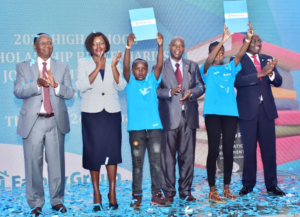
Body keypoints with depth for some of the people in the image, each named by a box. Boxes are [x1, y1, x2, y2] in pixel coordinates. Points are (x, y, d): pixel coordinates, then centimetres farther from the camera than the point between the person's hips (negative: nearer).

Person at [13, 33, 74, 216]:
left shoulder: (62, 67, 11)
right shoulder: (23, 67, 7)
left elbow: (70, 93, 3)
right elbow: (18, 91, -5)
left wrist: (55, 85, -16)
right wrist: (37, 84, -20)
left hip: (55, 121, 1)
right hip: (33, 121, -1)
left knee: (57, 162, 5)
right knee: (33, 163, 2)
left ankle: (57, 200, 18)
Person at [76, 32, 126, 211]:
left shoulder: (113, 63, 9)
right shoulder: (84, 62, 3)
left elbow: (121, 86, -2)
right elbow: (82, 86, -11)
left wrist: (113, 66, -13)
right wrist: (97, 67, -17)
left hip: (112, 112, 2)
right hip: (92, 113, -1)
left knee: (112, 151, 1)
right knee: (94, 152, 1)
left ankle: (112, 193, 7)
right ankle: (96, 194, 9)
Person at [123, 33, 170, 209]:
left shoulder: (152, 81, 9)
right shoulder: (130, 82, 5)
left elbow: (159, 66, -4)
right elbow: (126, 67, -11)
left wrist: (160, 45, -15)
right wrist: (128, 47, -23)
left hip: (154, 127, 2)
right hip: (136, 129, -2)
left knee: (156, 162, 5)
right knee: (137, 164, 5)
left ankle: (156, 194, 13)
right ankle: (137, 196, 12)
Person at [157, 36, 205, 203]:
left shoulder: (192, 66, 16)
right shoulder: (160, 67, 5)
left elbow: (201, 87, 13)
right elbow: (156, 90, 1)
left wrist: (191, 92, -6)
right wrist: (170, 92, -16)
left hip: (188, 115, 3)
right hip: (169, 116, -3)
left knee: (188, 155, 5)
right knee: (168, 156, -2)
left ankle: (185, 191, 14)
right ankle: (169, 192, 7)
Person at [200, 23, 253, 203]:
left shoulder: (230, 68, 15)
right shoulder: (207, 70, 5)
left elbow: (240, 55, 1)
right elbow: (209, 60, -16)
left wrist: (248, 39, -15)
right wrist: (222, 40, -26)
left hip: (230, 113, 4)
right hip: (213, 113, -4)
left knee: (228, 150, 6)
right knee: (214, 150, -3)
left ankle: (227, 188, 16)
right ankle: (212, 190, 3)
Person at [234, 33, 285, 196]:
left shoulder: (267, 59, 13)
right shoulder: (238, 60, 0)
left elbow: (278, 82, 6)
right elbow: (237, 81, -16)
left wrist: (271, 73, -16)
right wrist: (260, 74, -24)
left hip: (266, 109, 4)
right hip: (248, 110, -3)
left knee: (269, 147, 3)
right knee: (249, 148, 2)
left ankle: (271, 184, 11)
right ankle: (248, 184, 13)